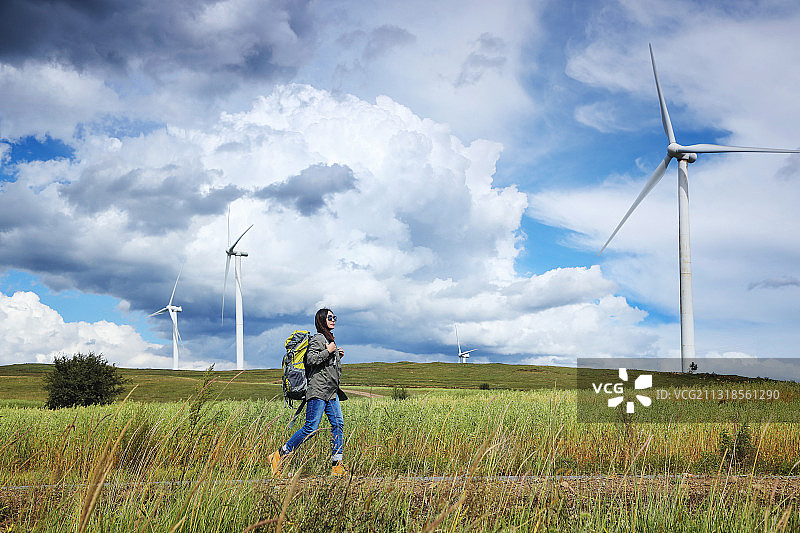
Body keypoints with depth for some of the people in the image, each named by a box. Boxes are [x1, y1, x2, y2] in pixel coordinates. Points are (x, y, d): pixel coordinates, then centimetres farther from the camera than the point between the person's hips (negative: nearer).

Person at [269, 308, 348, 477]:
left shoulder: (331, 339, 22)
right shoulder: (318, 339, -7)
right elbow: (311, 360, -20)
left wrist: (338, 356, 14)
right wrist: (328, 351, -16)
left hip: (331, 393, 9)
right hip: (318, 390, -9)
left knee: (338, 424, 0)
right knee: (311, 428, -11)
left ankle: (336, 466, 1)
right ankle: (278, 456, -2)